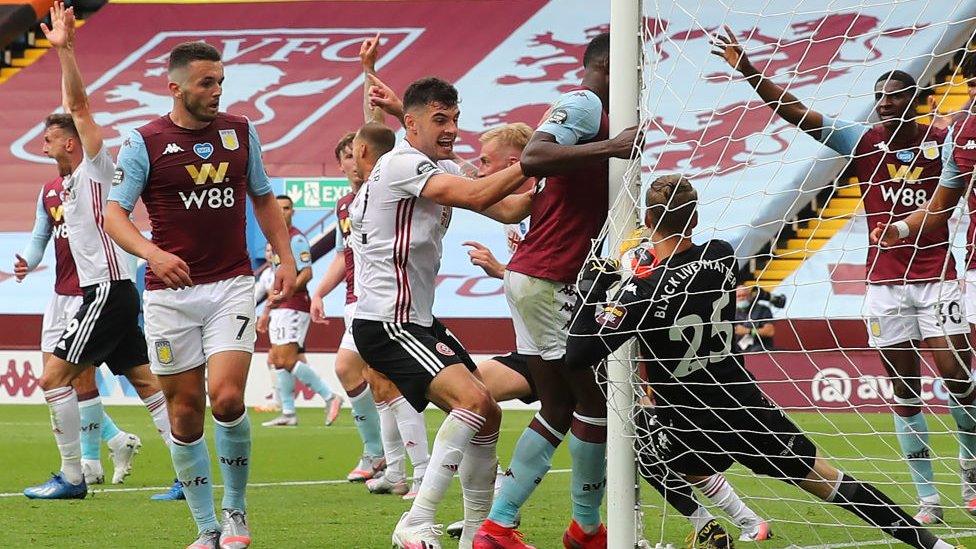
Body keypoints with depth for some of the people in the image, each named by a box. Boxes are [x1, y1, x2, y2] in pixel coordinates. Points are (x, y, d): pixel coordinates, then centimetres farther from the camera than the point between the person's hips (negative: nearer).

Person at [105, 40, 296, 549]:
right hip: (170, 292, -1)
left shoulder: (240, 132, 8)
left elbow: (263, 198, 21)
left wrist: (285, 258, 10)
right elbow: (114, 212, -8)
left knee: (226, 397, -16)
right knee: (184, 410, 1)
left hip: (231, 285, 1)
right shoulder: (144, 142, -3)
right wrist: (153, 253, -26)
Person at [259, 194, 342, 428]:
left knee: (287, 360, -15)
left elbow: (306, 273, -18)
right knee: (277, 360, 6)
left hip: (294, 306, -10)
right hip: (280, 309, 10)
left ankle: (330, 397, -10)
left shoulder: (296, 239, -9)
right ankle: (288, 413, 8)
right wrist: (267, 312, 25)